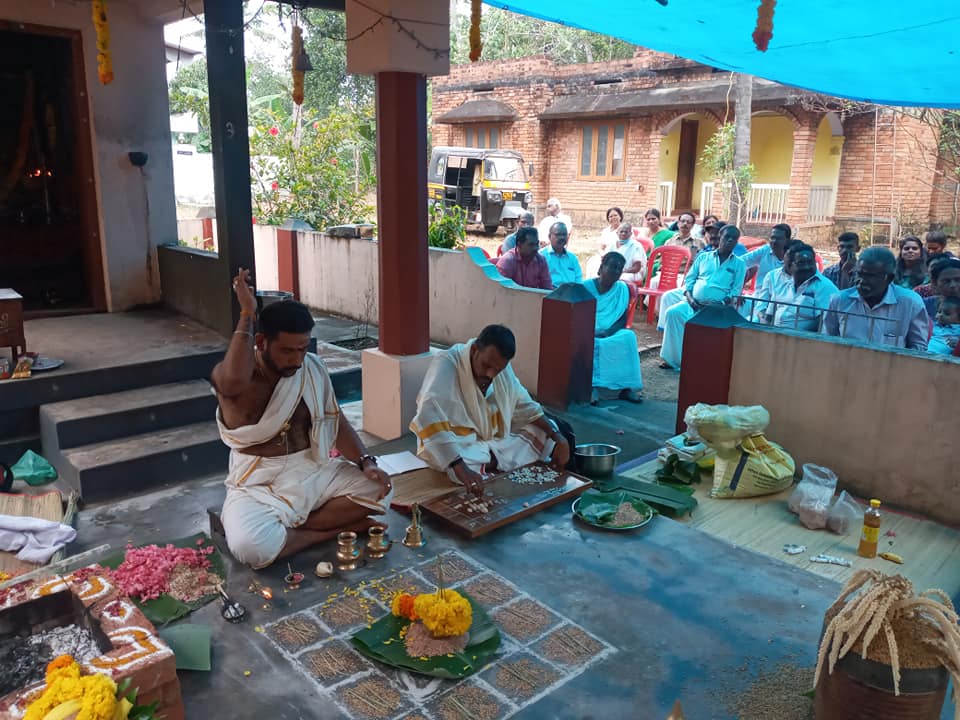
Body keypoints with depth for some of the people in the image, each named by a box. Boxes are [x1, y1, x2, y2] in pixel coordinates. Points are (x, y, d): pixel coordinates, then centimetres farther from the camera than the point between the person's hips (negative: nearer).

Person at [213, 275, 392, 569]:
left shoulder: (312, 368, 1)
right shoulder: (227, 375, -13)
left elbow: (336, 423, 4)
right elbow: (235, 382, -40)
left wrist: (366, 462, -13)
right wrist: (247, 314, -31)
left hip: (314, 470, 4)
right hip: (259, 483, -4)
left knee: (377, 491, -17)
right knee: (251, 547, -33)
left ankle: (283, 528, -12)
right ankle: (339, 528, -10)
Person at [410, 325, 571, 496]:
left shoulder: (502, 368, -6)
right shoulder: (446, 363, -26)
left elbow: (525, 407, 6)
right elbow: (428, 418, -41)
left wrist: (557, 437, -8)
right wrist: (460, 468, -51)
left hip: (495, 444, 5)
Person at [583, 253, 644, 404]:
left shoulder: (623, 289, 5)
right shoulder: (586, 287, -2)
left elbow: (623, 320, 0)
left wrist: (608, 332, -20)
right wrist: (591, 331, -23)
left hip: (612, 334, 2)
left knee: (629, 337, -27)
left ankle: (626, 386, -27)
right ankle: (591, 386, -36)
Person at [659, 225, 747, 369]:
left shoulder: (739, 264, 11)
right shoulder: (703, 257, 18)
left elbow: (736, 291, 3)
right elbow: (689, 279, 14)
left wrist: (720, 305, -14)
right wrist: (689, 297, -6)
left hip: (717, 306, -2)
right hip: (694, 302, 3)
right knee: (672, 312, -26)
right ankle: (673, 357, -19)